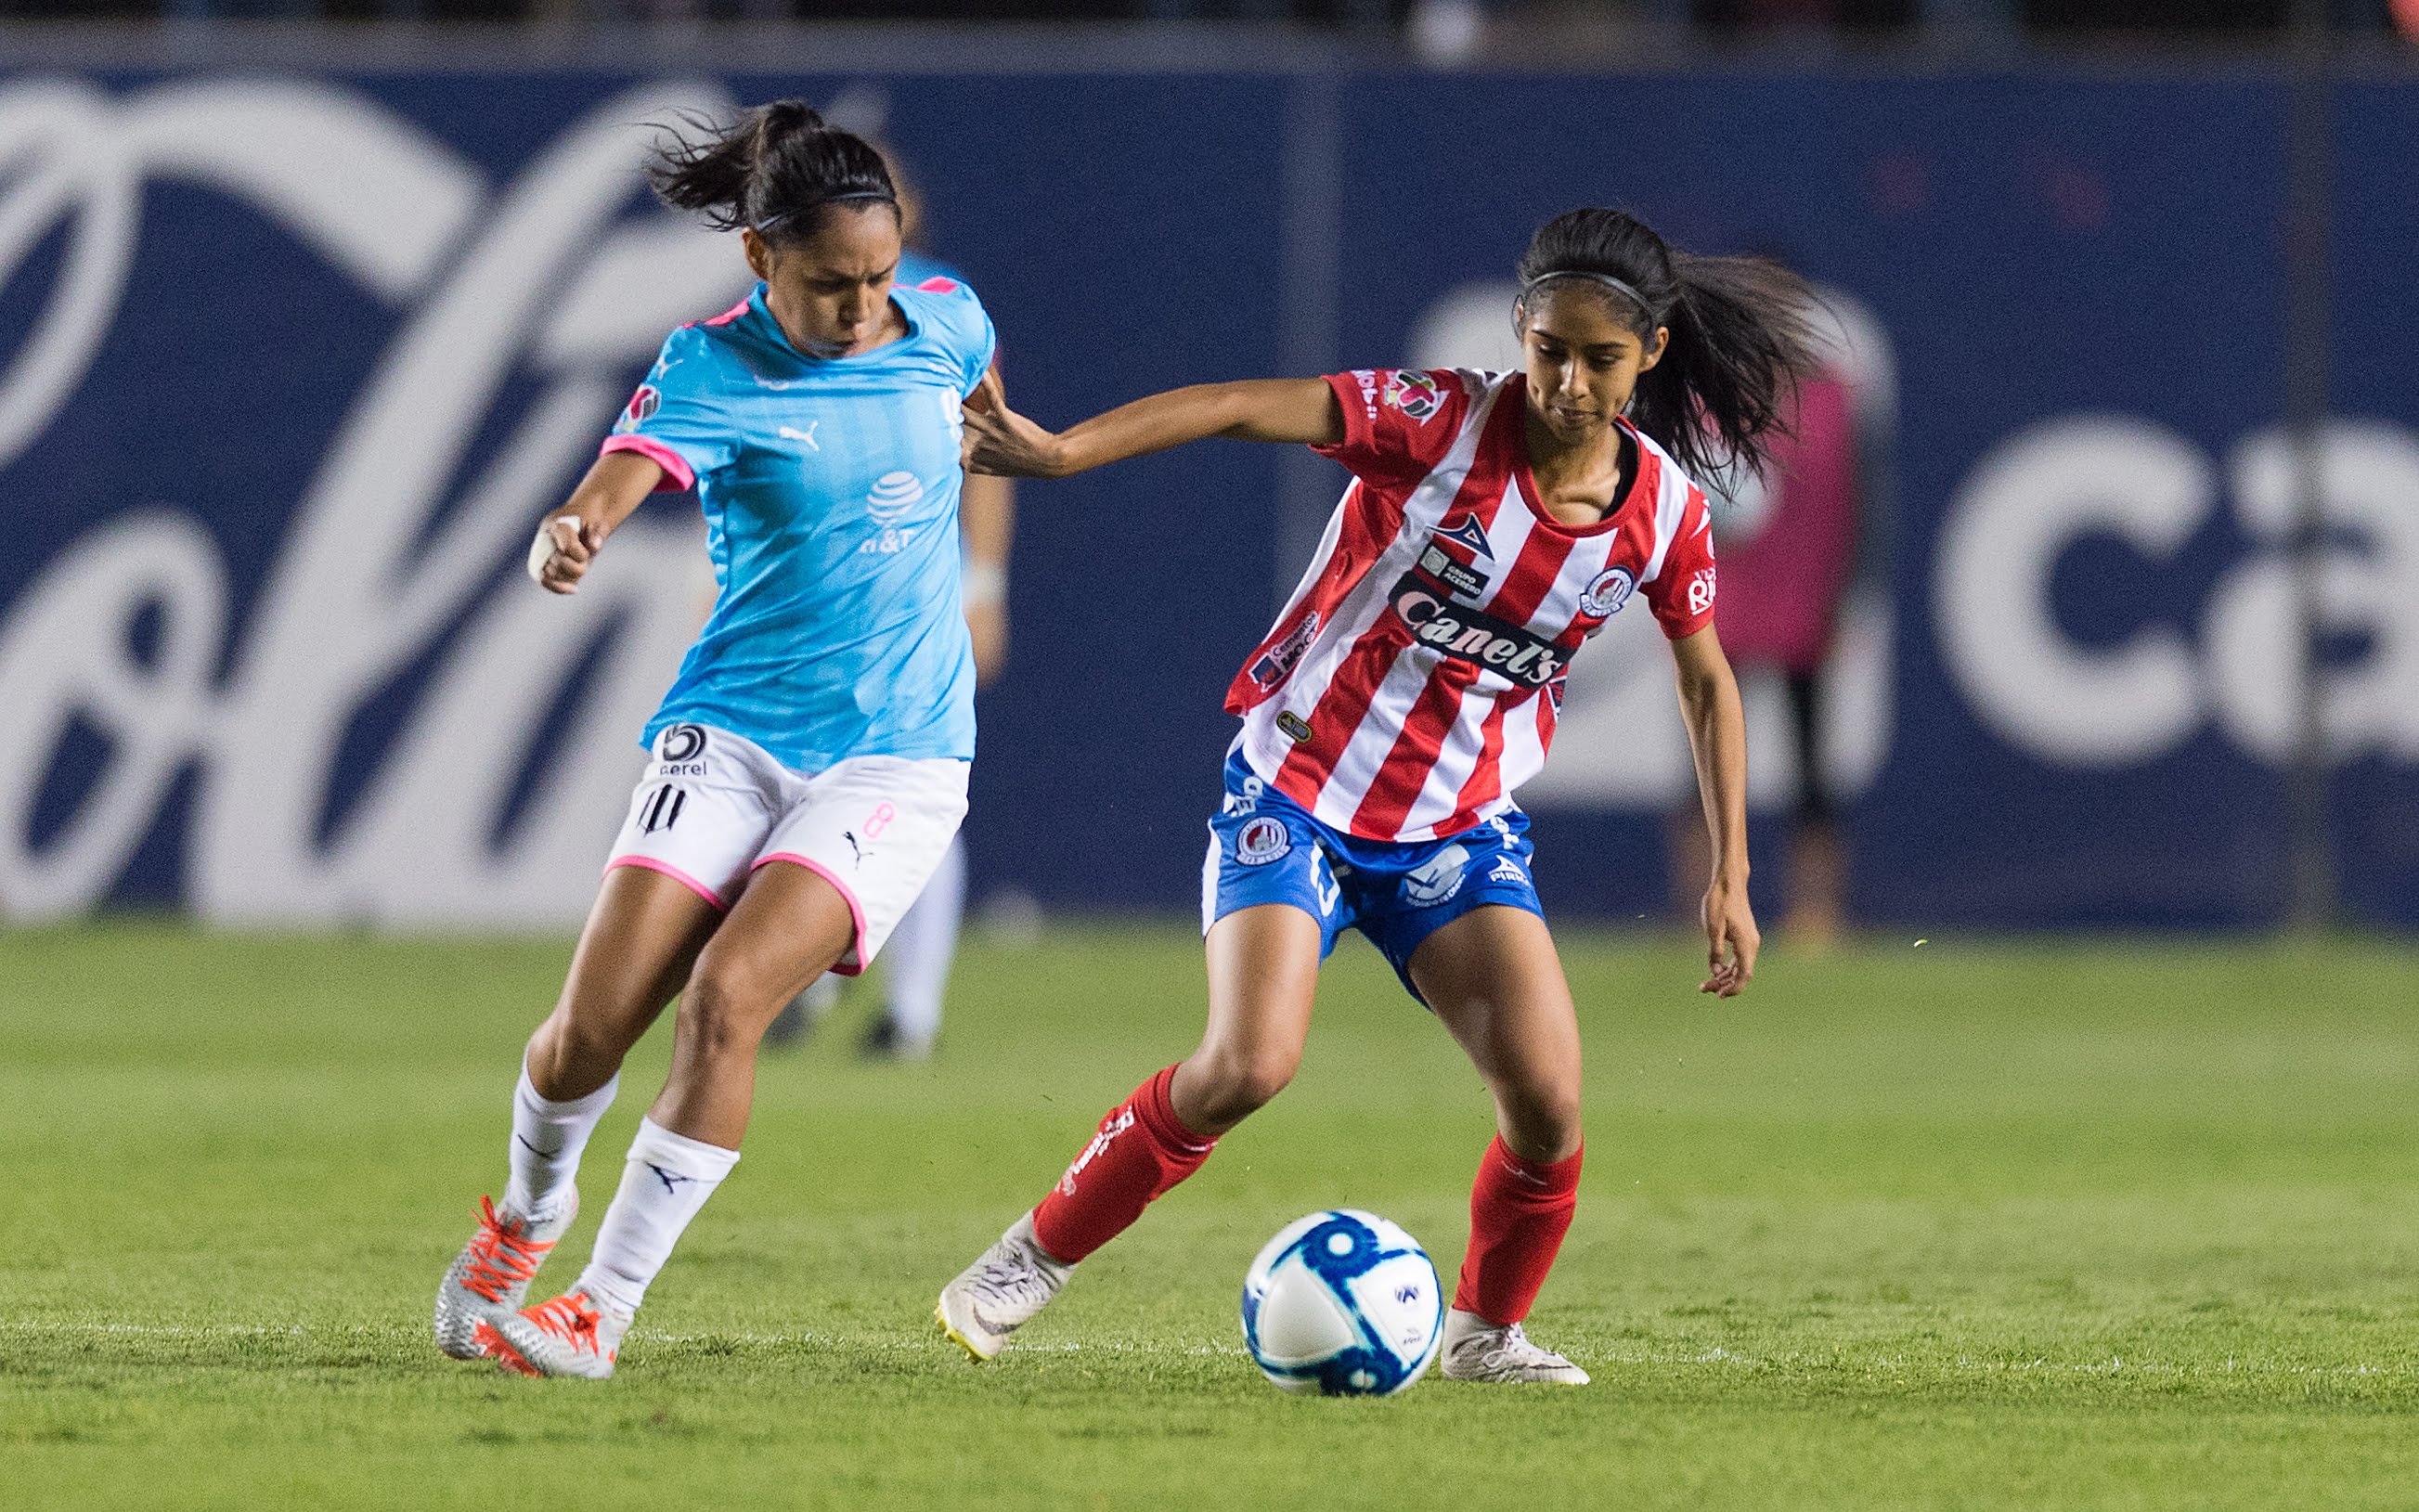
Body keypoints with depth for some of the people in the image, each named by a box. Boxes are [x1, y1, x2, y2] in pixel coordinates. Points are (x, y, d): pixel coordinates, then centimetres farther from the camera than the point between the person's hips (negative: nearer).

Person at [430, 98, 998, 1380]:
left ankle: (605, 1310, -15)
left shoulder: (945, 326, 0)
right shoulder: (713, 370, -10)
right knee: (596, 1019, -8)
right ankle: (529, 1214, 28)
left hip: (897, 755, 0)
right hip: (730, 733, 0)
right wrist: (565, 542, -49)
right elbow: (610, 489, -28)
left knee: (729, 995, -22)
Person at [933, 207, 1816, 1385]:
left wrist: (1729, 875, 9)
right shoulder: (1445, 425, -18)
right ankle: (1035, 1256, 1)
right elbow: (1243, 406, -25)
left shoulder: (1664, 507, -5)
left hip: (1459, 823, 3)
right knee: (1250, 1064, -21)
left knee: (1547, 1092, -14)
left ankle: (1484, 1331, 13)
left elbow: (1707, 681, 11)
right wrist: (1062, 451, -38)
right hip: (1298, 788, -3)